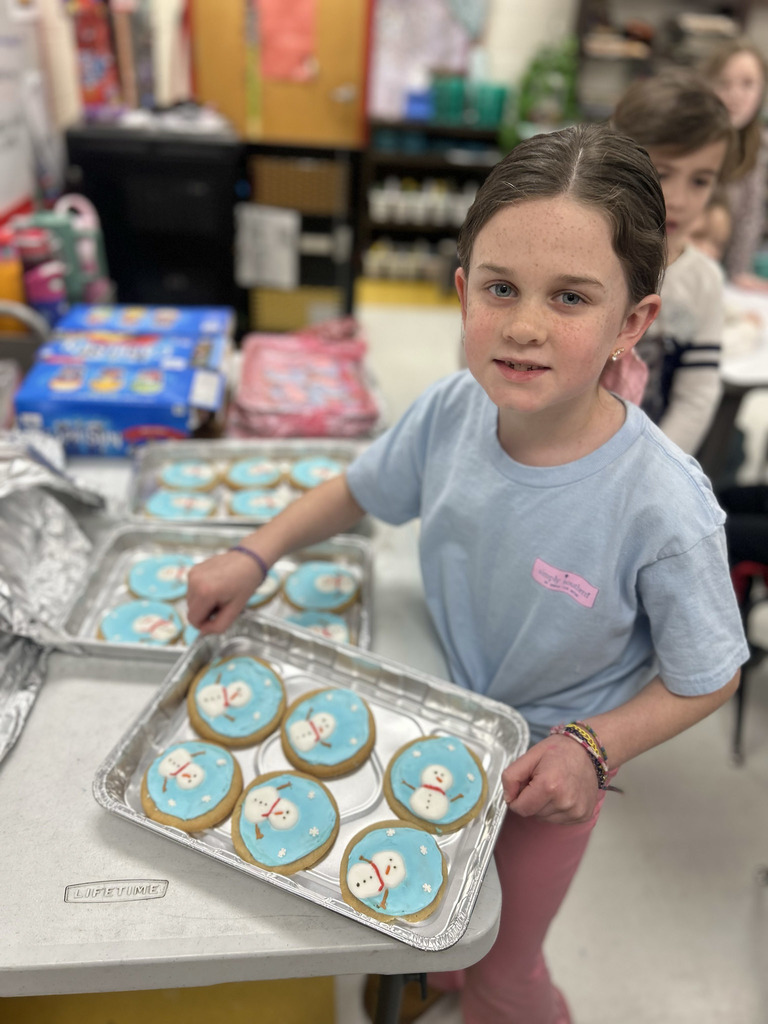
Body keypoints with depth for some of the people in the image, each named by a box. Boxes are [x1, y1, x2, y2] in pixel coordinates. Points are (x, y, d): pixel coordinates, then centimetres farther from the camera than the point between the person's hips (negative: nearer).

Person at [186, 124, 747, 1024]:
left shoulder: (663, 507, -34)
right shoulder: (452, 410, -23)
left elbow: (707, 678, -17)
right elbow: (361, 488, -2)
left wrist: (591, 747, -28)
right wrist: (252, 556, -11)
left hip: (544, 767, -4)